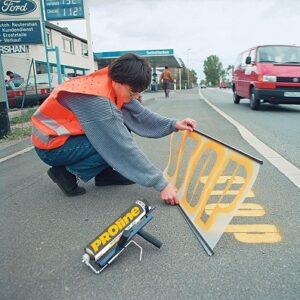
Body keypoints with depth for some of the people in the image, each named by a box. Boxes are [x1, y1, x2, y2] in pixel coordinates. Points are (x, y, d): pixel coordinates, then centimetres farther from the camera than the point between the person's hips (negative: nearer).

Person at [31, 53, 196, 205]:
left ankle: (105, 173, 6)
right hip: (51, 144, -8)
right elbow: (125, 148, -33)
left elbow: (140, 114, -4)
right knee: (116, 145, -23)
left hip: (70, 133, 8)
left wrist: (173, 124, -17)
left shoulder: (113, 85, -10)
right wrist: (161, 183, -29)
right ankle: (66, 172, -6)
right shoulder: (97, 99, -33)